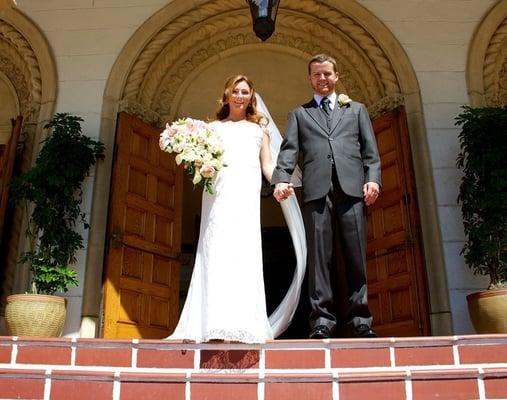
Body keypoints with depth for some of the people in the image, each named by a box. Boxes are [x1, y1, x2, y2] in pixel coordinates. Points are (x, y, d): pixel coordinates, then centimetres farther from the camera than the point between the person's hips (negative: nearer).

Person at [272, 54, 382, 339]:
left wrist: (373, 179, -2)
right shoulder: (299, 114, 23)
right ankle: (322, 319, -1)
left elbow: (370, 150, 15)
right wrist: (281, 179, -10)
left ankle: (360, 320, 5)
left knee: (356, 257, -1)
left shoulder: (357, 110, 25)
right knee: (319, 257, -4)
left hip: (352, 188, 1)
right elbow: (289, 150, 8)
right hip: (317, 190, 0)